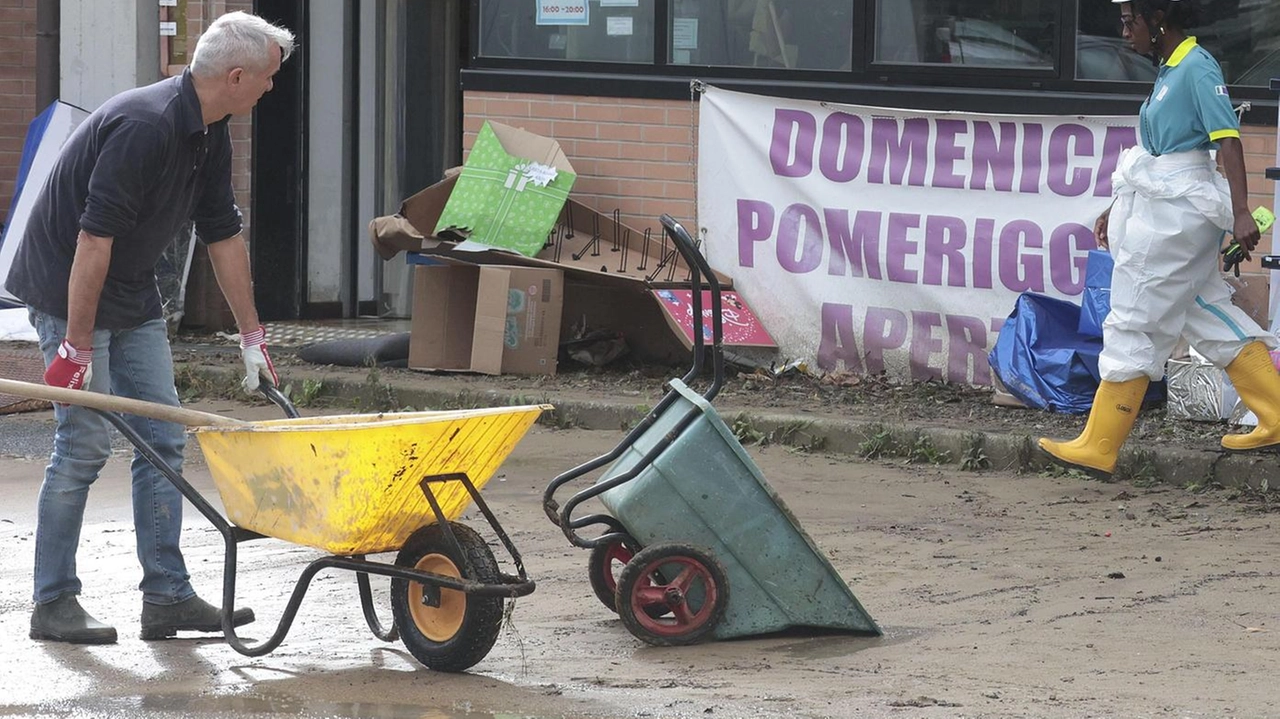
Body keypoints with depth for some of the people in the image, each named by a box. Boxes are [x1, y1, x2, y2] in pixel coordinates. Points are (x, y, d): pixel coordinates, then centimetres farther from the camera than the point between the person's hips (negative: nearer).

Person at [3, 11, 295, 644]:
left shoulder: (210, 137, 3)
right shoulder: (145, 127, -27)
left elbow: (223, 235, 13)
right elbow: (94, 237, -28)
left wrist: (252, 335, 16)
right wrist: (77, 346, -27)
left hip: (133, 300, 9)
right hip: (69, 293, -9)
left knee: (163, 441, 5)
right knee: (85, 444, -8)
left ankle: (167, 596, 6)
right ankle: (53, 604, 0)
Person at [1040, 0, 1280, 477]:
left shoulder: (1197, 69, -14)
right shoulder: (1170, 70, 14)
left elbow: (1228, 140, -21)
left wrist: (1241, 213, -29)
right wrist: (1119, 207, 27)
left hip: (1176, 213, -10)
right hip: (1159, 211, 10)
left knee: (1134, 326, -4)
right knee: (1209, 315, 13)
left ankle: (1098, 448, 2)